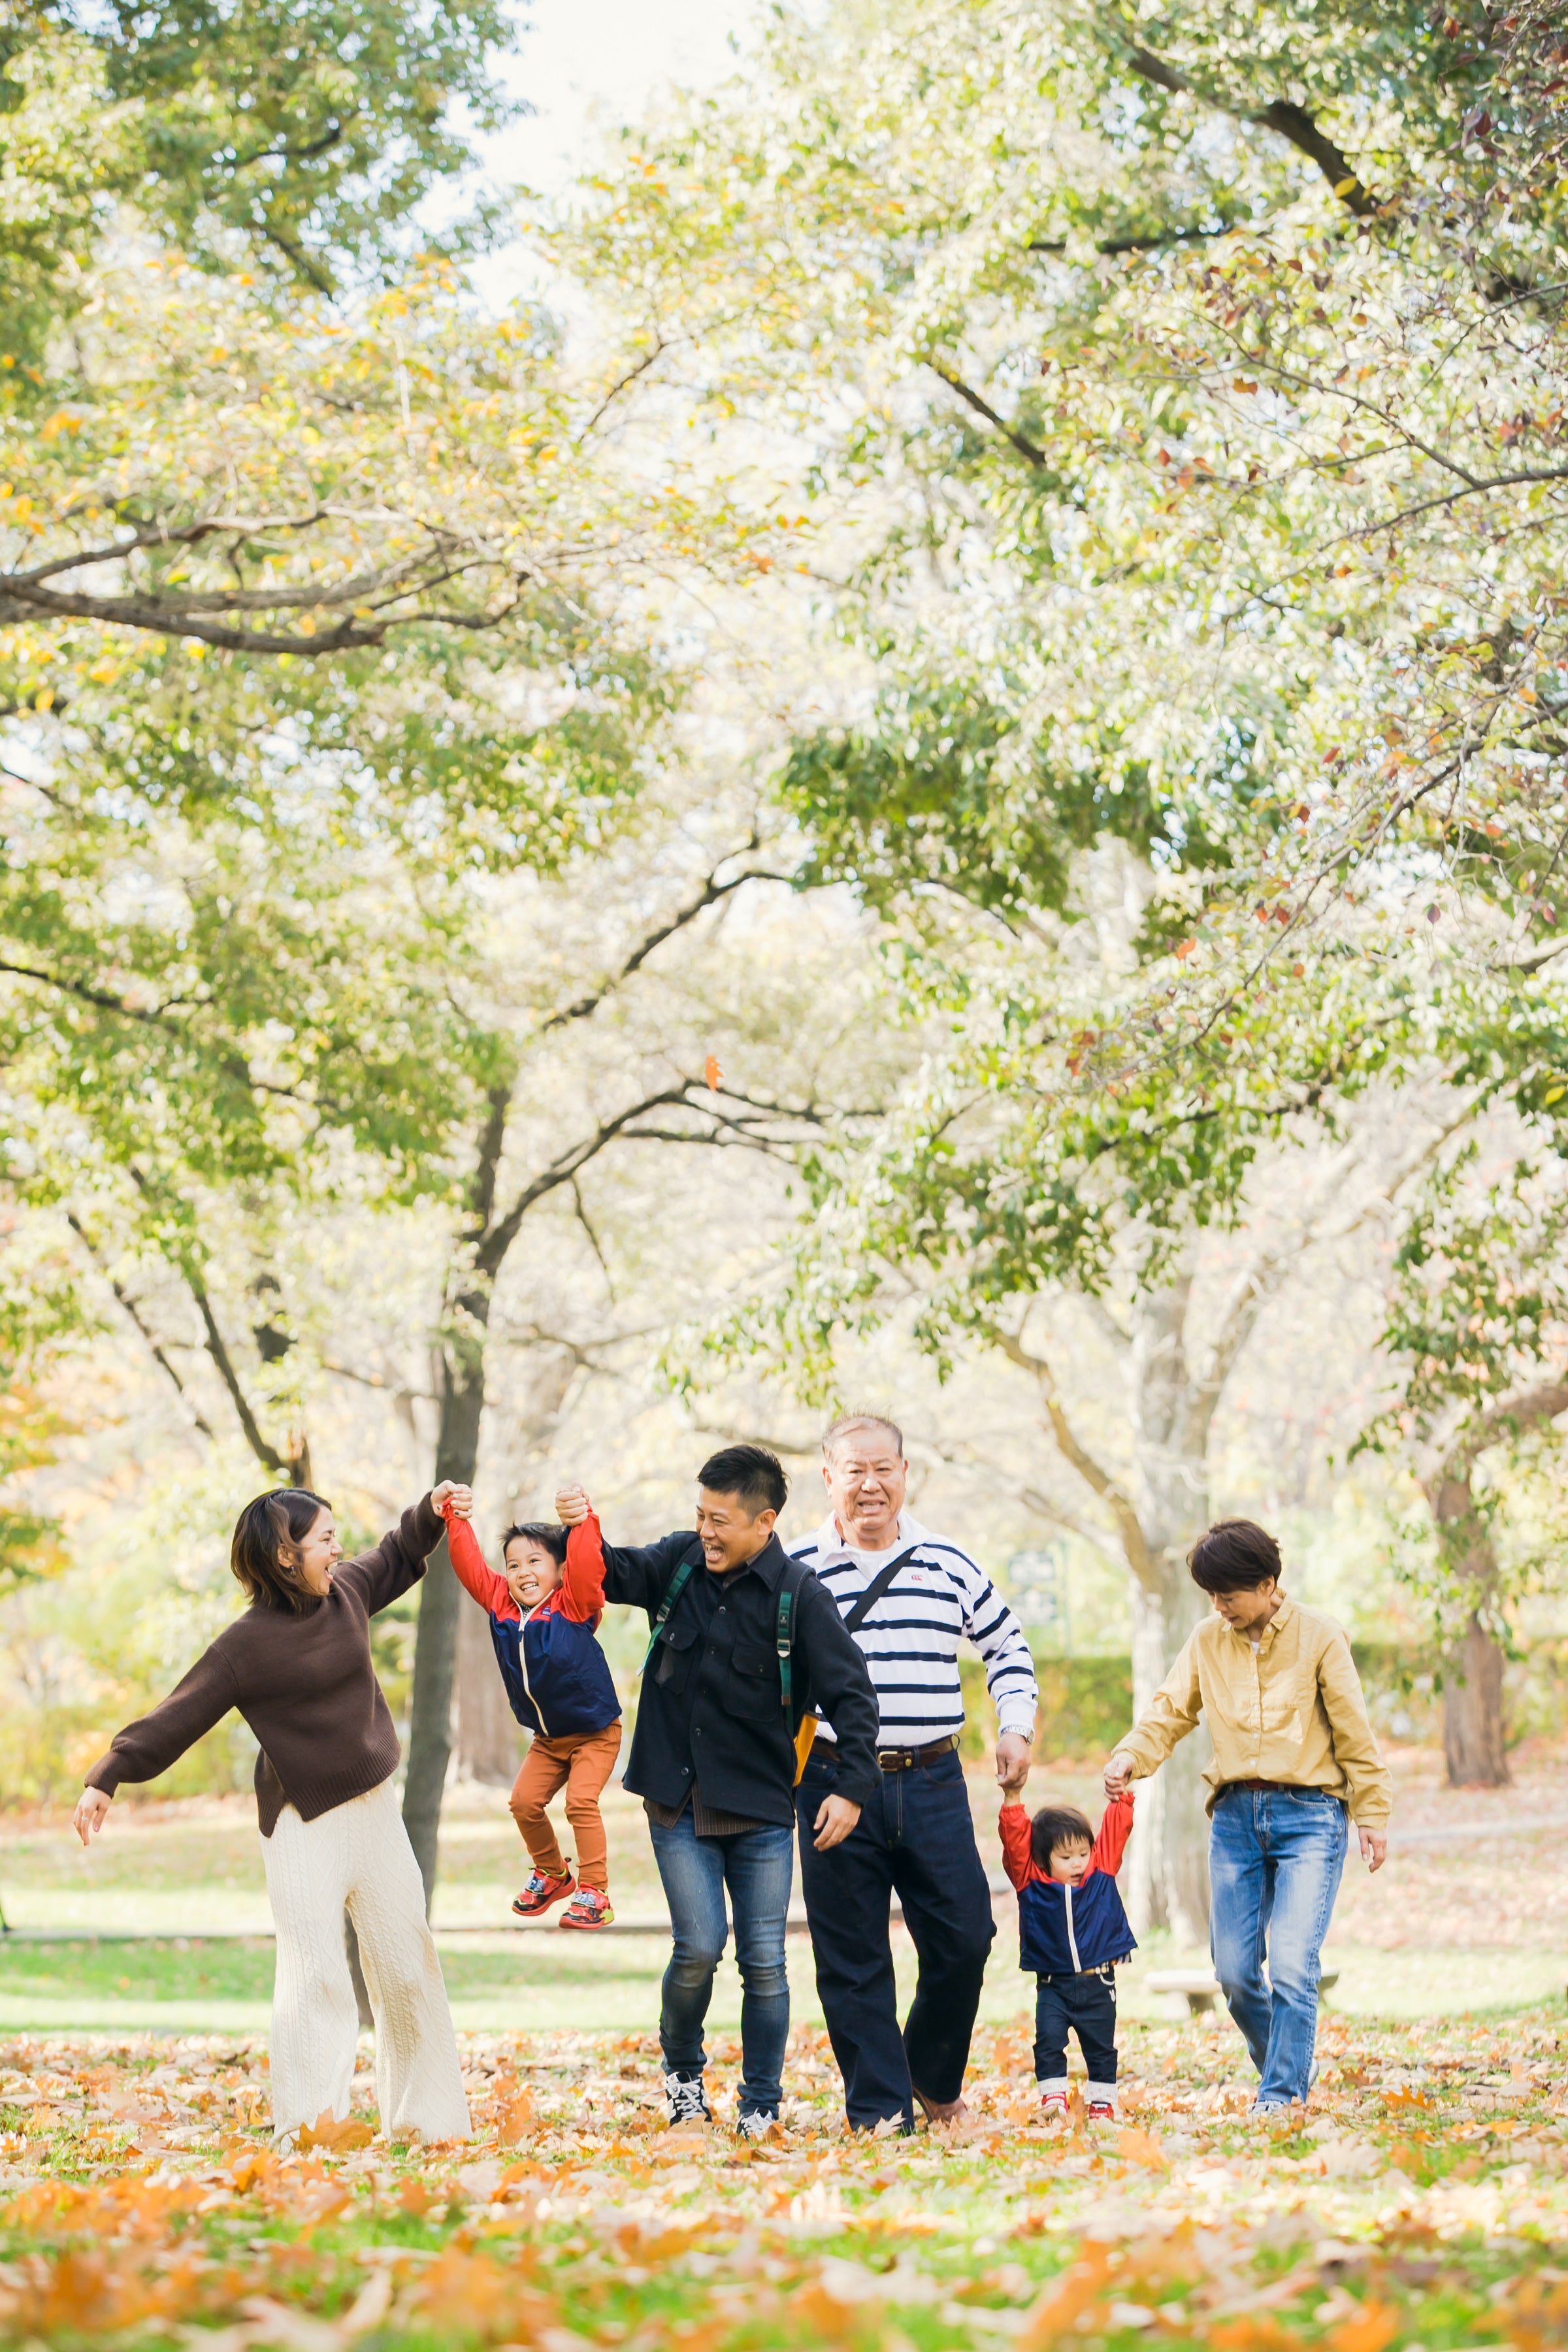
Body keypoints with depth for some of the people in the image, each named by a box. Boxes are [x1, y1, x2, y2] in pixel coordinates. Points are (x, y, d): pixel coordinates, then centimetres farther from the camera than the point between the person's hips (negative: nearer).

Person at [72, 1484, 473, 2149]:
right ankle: (305, 2128, -14)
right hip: (303, 1822, -6)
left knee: (407, 1963, 9)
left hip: (375, 1807, 6)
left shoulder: (346, 1592, 5)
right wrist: (107, 1778, -23)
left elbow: (396, 1558, 28)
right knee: (315, 1970, -14)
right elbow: (177, 1718, -16)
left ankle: (423, 2118, 19)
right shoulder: (246, 1644, -14)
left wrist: (430, 1513, 14)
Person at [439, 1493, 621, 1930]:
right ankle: (553, 1873, 23)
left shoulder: (572, 1605, -18)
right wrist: (456, 1520, -13)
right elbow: (470, 1566, -4)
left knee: (580, 1800, -20)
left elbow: (586, 1566, -35)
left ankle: (594, 1892, -12)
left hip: (594, 1732, -6)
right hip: (547, 1738, 6)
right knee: (525, 1801, -1)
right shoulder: (501, 1606, -4)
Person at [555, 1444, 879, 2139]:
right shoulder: (679, 1562, 1)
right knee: (699, 1947, -9)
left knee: (764, 1962, 1)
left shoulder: (799, 1597, -8)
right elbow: (613, 1575, 11)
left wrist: (852, 1788, -14)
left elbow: (852, 1694, -6)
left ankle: (761, 2107, 15)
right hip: (678, 1802, 1)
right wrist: (584, 1529, -11)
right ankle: (681, 2067, 18)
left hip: (761, 1808, -1)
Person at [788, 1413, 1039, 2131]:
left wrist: (1016, 1727, 8)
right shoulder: (796, 1571, 1)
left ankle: (935, 2079, 24)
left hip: (932, 1782, 2)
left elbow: (1007, 1645, 21)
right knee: (853, 1957, 0)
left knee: (964, 1940, 1)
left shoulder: (949, 1565, 9)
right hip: (836, 1782, -2)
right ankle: (880, 2109, 9)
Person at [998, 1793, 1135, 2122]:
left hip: (1098, 1985, 1)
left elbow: (1117, 1827, 4)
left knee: (1101, 2046, 9)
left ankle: (1102, 2101, 20)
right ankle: (1053, 2097, -10)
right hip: (1053, 1986, -1)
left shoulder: (1102, 1871, 1)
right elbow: (1015, 1838, -13)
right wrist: (1012, 1800, -23)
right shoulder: (1030, 1880, -5)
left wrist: (1122, 1795, -4)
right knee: (1049, 2039, -15)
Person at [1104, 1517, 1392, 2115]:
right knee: (1234, 1970, 2)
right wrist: (1132, 1756, -14)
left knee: (1291, 1964, -14)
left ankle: (1283, 2093, -3)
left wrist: (1372, 1814, 1)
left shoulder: (1318, 1637, -2)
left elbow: (1354, 1732, 1)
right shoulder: (1208, 1641, 8)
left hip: (1307, 1815, -4)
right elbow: (1171, 1709, 5)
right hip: (1235, 1817, 4)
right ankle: (1288, 2064, 25)